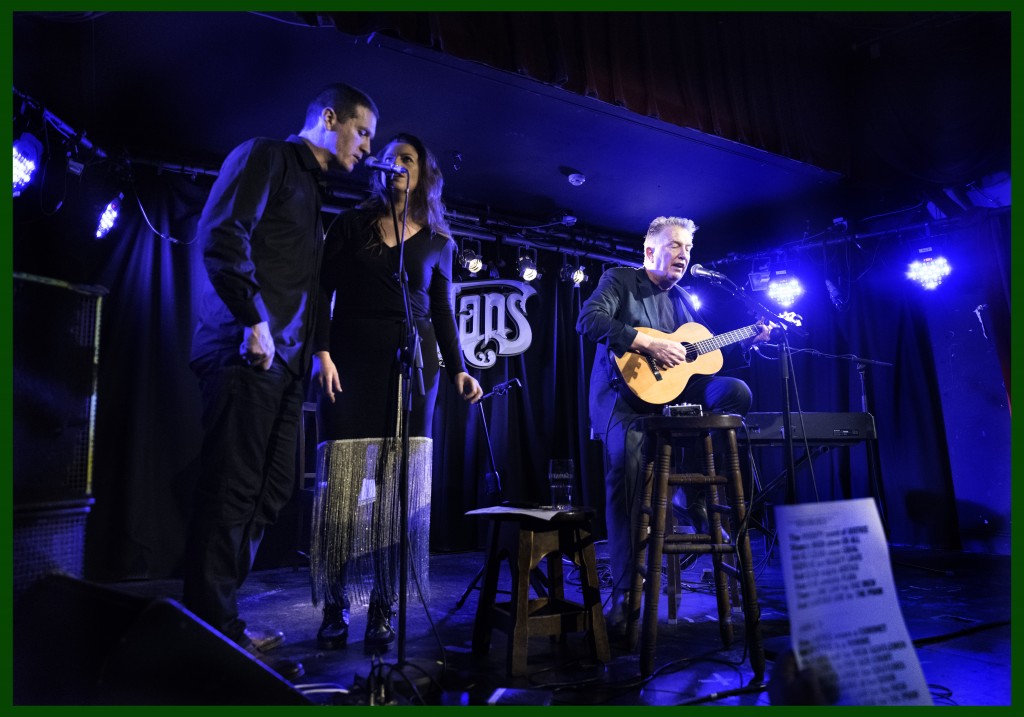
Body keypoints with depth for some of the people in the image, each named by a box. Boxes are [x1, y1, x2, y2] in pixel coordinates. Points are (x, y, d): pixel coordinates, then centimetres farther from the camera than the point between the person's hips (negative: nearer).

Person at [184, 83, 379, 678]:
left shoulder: (312, 189, 26)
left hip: (284, 360, 9)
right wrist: (256, 322, -16)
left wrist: (313, 348, 12)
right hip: (246, 353, -9)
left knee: (270, 493, 9)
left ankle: (219, 622, 20)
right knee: (232, 493, -7)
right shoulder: (266, 157, 1)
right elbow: (222, 235, -15)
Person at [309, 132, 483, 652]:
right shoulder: (351, 225, 11)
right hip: (352, 362, -1)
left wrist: (458, 370, 3)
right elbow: (321, 292, 5)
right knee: (344, 484, -5)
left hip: (411, 367, 1)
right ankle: (335, 609, 6)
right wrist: (322, 351, -8)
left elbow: (442, 313, 14)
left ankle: (382, 609, 6)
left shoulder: (438, 242, 14)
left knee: (398, 488, -3)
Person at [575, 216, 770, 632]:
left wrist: (749, 340, 12)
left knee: (736, 392, -15)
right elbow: (589, 320, -17)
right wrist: (649, 344, -20)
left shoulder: (680, 299, 23)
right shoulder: (619, 280, 3)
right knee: (625, 473, -27)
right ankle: (623, 591, -19)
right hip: (625, 392, -6)